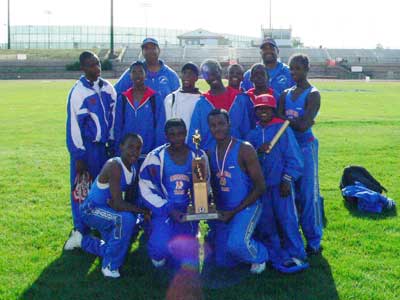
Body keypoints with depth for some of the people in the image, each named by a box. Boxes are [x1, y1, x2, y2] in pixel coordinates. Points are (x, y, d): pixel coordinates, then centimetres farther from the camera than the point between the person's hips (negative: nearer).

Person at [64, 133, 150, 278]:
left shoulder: (133, 170, 0)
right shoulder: (114, 166, -28)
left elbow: (129, 201, 5)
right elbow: (118, 205, -32)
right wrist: (143, 211, -24)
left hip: (107, 209, 9)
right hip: (91, 210, -9)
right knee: (126, 219, -34)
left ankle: (82, 240, 37)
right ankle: (110, 266, -17)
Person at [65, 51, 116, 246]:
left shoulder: (108, 88, 5)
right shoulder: (78, 91, -12)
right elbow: (74, 125, -12)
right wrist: (78, 156, -12)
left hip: (102, 145, 5)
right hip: (85, 147, -5)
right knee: (81, 188, 1)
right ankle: (80, 229, 12)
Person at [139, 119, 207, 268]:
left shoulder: (198, 156, 2)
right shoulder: (156, 157, -6)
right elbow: (147, 190, -6)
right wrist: (169, 211, -15)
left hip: (187, 211, 2)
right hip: (162, 210, -2)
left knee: (187, 260, -11)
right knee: (162, 247, -28)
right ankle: (158, 253, 13)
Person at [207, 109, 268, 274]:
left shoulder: (244, 149, -13)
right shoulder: (210, 154, 5)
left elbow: (260, 187, -14)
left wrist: (234, 212, -15)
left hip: (247, 207, -6)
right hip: (223, 211, 6)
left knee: (236, 244, -31)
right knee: (222, 261, 7)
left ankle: (260, 255, 2)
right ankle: (248, 245, 35)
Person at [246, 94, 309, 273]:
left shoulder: (283, 129, -4)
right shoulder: (253, 133, 10)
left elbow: (294, 157, -6)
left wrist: (287, 179, -10)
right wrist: (258, 151, -13)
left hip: (280, 184, -5)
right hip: (260, 185, 5)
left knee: (287, 220, -5)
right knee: (265, 222, 9)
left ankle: (296, 256, 5)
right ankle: (275, 256, 21)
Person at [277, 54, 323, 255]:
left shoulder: (313, 95, -7)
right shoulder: (286, 94, 11)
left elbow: (304, 126, -18)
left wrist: (285, 119, -8)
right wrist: (295, 122, -18)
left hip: (305, 146, -6)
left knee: (308, 195, -3)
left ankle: (314, 242, 6)